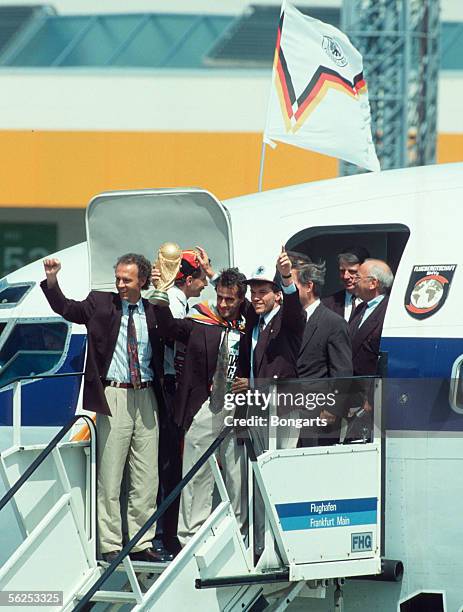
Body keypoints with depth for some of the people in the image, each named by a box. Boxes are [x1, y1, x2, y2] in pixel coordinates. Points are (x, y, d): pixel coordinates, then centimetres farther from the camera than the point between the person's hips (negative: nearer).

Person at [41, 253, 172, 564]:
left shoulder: (154, 311, 8)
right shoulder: (100, 303, 2)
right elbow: (66, 308, -6)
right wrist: (52, 281, -23)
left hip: (146, 396, 3)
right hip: (114, 396, -3)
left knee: (147, 478, 6)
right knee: (110, 477, -2)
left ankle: (142, 544, 14)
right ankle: (110, 546, 3)